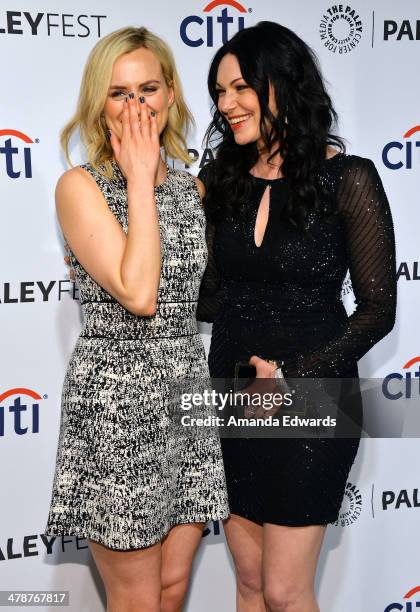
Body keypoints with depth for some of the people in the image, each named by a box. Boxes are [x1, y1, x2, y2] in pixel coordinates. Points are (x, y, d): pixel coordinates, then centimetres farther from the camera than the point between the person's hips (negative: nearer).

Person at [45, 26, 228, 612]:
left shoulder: (193, 187, 9)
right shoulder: (79, 186, -8)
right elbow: (138, 293, -22)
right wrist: (140, 180, -15)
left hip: (189, 392, 5)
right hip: (116, 406, -5)